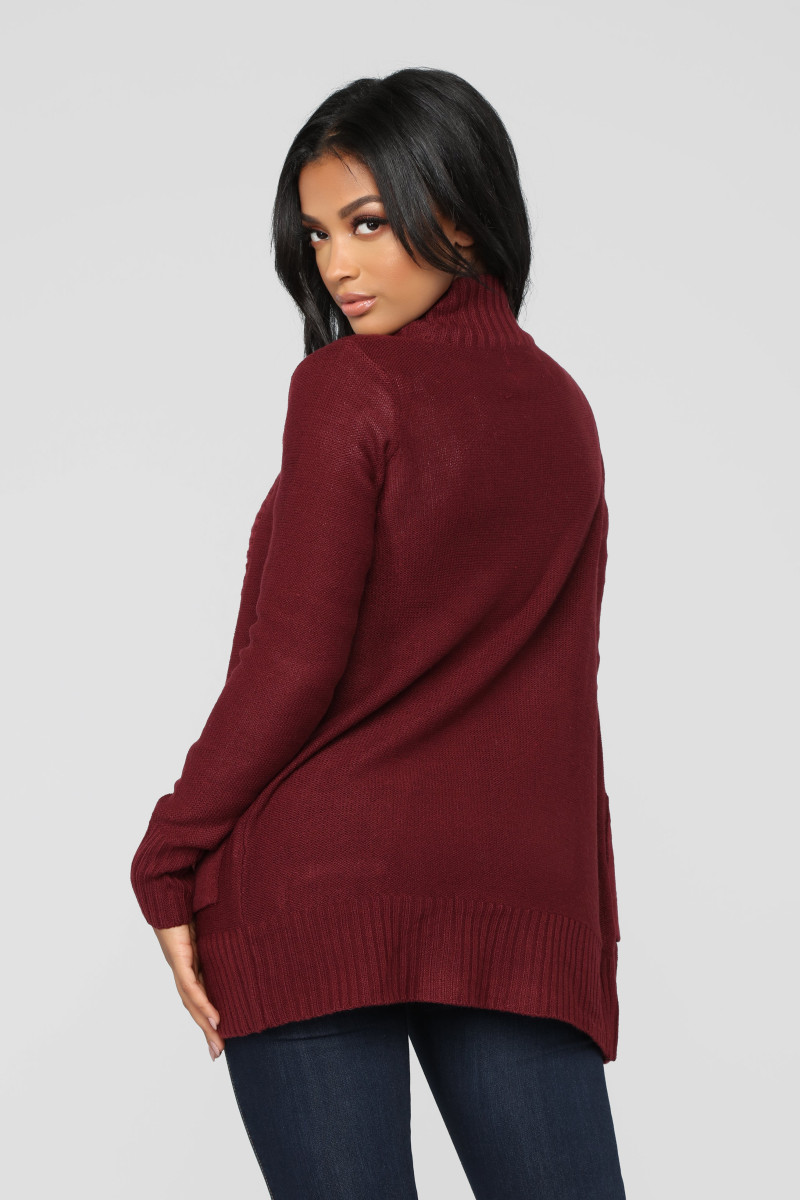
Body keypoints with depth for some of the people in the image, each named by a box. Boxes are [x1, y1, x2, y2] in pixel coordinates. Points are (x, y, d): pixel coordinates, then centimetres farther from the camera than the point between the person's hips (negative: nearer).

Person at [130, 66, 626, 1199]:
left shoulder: (345, 389, -5)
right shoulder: (561, 407, 13)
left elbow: (296, 663, -10)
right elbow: (549, 681, 14)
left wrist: (170, 868, -3)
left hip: (319, 890, -5)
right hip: (522, 894, 5)